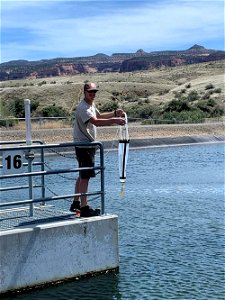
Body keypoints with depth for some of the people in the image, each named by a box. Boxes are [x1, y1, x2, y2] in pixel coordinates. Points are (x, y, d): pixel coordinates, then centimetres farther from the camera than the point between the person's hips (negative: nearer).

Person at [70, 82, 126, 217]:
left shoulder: (91, 104, 13)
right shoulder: (83, 107, -20)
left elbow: (99, 115, 31)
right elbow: (95, 121, -35)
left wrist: (115, 113, 18)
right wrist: (114, 120, -41)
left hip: (89, 145, 11)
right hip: (83, 146, -11)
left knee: (82, 175, 18)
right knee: (85, 176, -12)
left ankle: (76, 203, 28)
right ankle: (84, 208, -11)